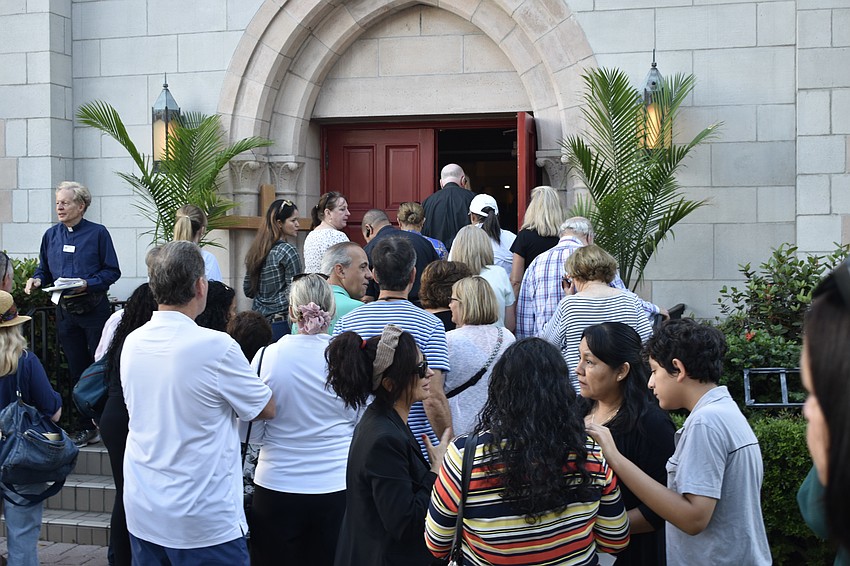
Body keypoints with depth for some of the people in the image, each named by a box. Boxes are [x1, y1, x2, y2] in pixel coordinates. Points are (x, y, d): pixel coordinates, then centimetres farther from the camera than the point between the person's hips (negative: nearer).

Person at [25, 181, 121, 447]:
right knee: (76, 371, 9)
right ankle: (85, 428, 17)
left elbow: (112, 271, -5)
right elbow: (44, 270, 16)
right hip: (65, 312, 5)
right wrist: (36, 280, -6)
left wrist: (88, 283, -20)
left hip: (94, 310, -5)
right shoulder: (51, 235, 9)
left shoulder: (97, 233, -5)